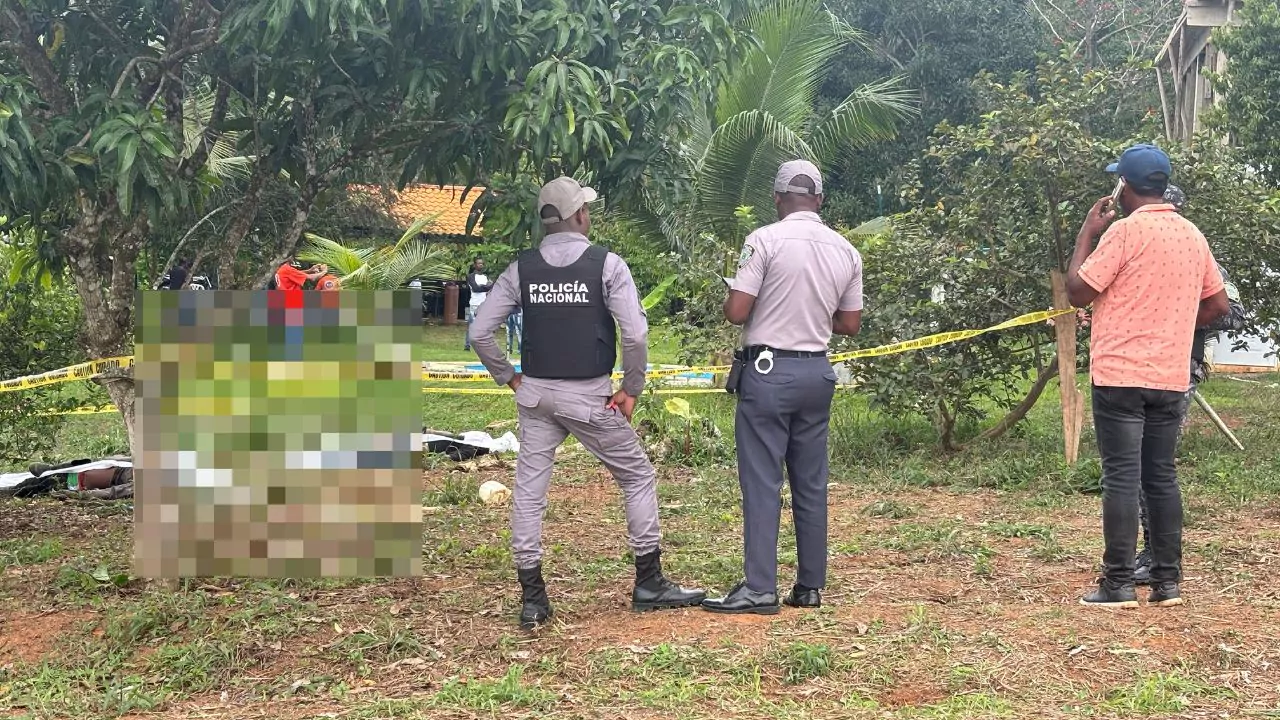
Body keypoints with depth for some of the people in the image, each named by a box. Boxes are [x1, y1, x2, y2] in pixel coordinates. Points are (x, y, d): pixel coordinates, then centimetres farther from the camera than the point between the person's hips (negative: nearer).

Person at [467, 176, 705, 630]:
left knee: (528, 490, 8)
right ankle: (648, 584, 18)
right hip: (590, 396, -3)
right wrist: (631, 389, -4)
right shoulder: (606, 264, -8)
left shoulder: (521, 269, 2)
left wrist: (509, 378, 11)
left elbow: (479, 332, 0)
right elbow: (635, 333, -16)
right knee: (637, 477, 14)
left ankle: (531, 599, 7)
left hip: (535, 394, 3)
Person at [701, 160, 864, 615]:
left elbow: (736, 312, -14)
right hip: (817, 372, 5)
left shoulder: (766, 240, -11)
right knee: (811, 484, 11)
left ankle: (759, 589, -3)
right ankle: (810, 586, 15)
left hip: (769, 371, -5)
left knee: (762, 482, -3)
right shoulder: (845, 251, 6)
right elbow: (849, 324, 11)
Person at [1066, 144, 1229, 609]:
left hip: (1121, 375, -6)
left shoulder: (1126, 230, -12)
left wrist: (1086, 233, 0)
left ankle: (1118, 585, -3)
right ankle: (1168, 581, 13)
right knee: (1162, 477, 11)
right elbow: (1217, 305, 15)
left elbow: (1078, 291, -10)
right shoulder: (1192, 235, 10)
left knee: (1122, 478, -4)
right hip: (1171, 377, 6)